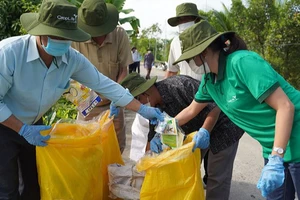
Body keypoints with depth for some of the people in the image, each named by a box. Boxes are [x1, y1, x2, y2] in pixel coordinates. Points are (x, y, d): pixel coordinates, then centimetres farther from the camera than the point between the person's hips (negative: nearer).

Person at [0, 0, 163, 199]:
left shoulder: (72, 59, -20)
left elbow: (104, 85, -12)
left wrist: (143, 109, -13)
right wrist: (23, 129, -26)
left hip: (33, 125, 4)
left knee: (37, 184, 14)